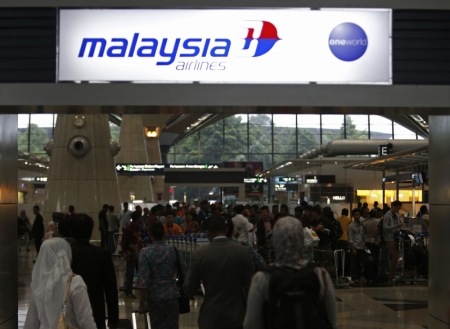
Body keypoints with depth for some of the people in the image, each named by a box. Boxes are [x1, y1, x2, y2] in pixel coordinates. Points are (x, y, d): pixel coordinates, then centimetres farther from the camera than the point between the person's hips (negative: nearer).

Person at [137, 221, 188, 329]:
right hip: (171, 295, 1)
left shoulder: (145, 252, -8)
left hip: (154, 297, -1)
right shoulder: (173, 250, -1)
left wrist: (142, 303, -8)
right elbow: (186, 273, -1)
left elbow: (143, 281, -13)